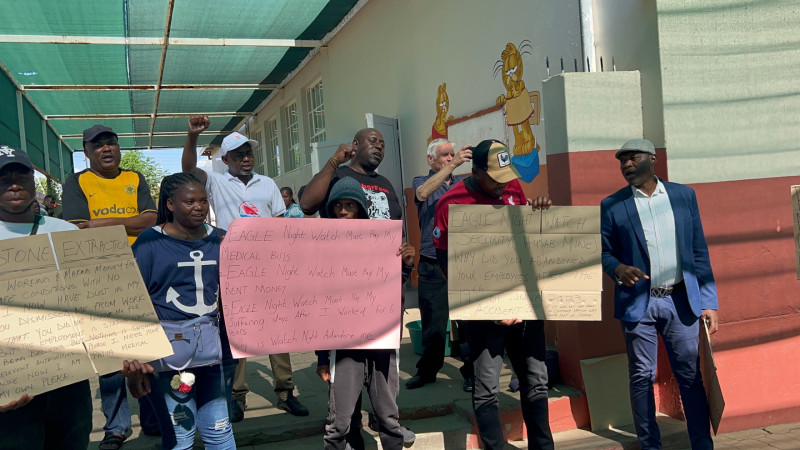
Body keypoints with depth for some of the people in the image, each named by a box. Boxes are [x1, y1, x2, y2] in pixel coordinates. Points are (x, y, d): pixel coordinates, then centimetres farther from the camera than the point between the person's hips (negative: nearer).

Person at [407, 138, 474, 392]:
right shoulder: (422, 182, 7)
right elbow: (423, 193, -19)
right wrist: (452, 165, -24)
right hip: (432, 266, -1)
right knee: (432, 321, 6)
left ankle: (471, 372, 13)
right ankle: (427, 370, 21)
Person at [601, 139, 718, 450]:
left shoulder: (684, 195, 6)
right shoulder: (612, 206, 1)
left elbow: (699, 252, 6)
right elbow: (604, 252, 5)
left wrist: (709, 301, 2)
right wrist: (619, 269, -18)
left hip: (681, 300, 1)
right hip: (637, 303, -1)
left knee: (691, 375, 4)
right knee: (642, 378, 6)